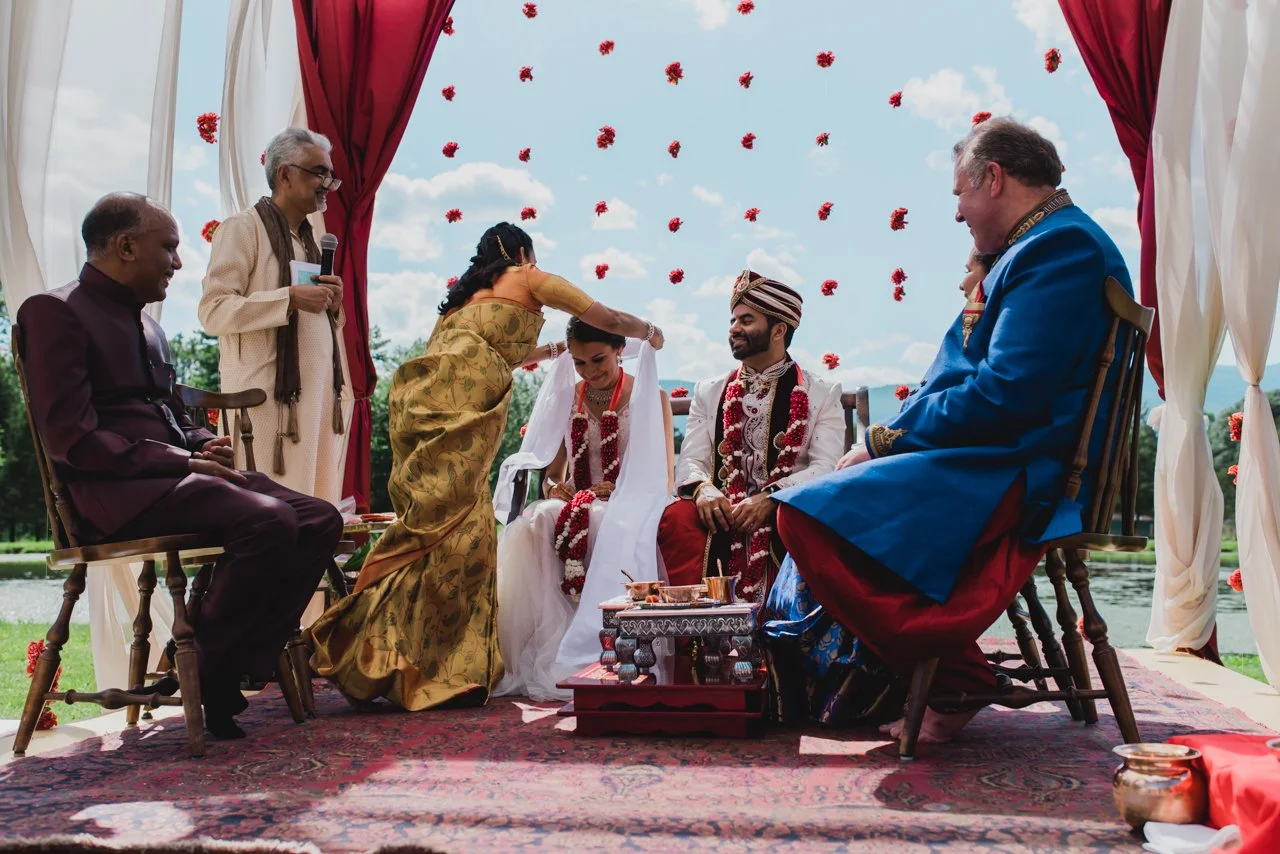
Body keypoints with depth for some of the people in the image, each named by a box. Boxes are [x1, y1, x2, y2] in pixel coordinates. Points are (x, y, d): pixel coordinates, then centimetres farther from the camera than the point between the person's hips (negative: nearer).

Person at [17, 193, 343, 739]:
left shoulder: (145, 323, 23)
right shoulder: (54, 312, -5)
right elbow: (71, 438, -15)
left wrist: (203, 445, 4)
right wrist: (183, 462, -17)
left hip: (171, 476, 9)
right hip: (112, 491, -9)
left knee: (320, 521, -9)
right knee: (268, 521, -31)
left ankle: (237, 669, -7)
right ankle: (200, 674, -13)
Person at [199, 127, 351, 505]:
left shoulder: (309, 239, 20)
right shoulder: (243, 227, -3)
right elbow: (213, 311, -13)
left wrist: (333, 306, 4)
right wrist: (290, 298, -19)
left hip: (316, 392, 7)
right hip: (269, 395, -7)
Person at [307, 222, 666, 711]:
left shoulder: (467, 295, 34)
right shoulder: (528, 278, 17)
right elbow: (609, 320, 21)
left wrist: (554, 350, 64)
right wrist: (650, 333, 41)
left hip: (420, 394, 8)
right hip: (459, 398, -8)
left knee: (431, 532, 6)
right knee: (451, 531, -9)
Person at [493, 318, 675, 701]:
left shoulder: (651, 397, 6)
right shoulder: (565, 399, 17)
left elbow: (664, 482, 2)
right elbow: (553, 471, 17)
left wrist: (622, 492, -17)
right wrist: (552, 488, -7)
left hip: (629, 514, -3)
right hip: (574, 506, 3)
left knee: (599, 523, -38)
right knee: (535, 522, -31)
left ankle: (582, 662, -33)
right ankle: (529, 660, -33)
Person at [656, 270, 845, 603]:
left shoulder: (822, 394, 10)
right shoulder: (709, 393, 19)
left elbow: (825, 468, -3)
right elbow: (689, 461, 9)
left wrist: (769, 498, -20)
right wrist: (702, 489, -16)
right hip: (722, 513, 2)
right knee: (676, 518, -30)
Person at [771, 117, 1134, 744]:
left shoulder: (1063, 247, -15)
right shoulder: (1045, 244, 19)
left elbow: (1004, 396, -24)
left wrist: (885, 440, -13)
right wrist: (890, 437, 6)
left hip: (1015, 477, -11)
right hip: (990, 461, 11)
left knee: (810, 512, -23)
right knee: (815, 497, 18)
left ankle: (954, 680, -10)